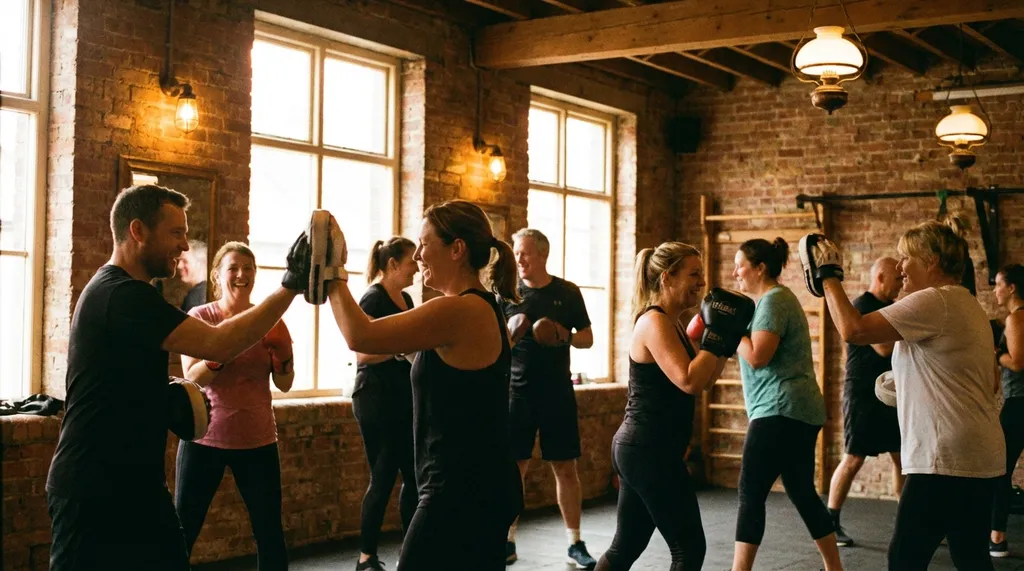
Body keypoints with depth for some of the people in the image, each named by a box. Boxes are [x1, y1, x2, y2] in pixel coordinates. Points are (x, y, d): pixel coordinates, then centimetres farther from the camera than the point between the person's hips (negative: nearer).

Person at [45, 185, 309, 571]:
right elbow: (218, 346, -27)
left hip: (134, 482, 10)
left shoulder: (117, 292, 14)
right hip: (95, 490, -10)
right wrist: (291, 287, -25)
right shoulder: (123, 295, -19)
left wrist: (169, 394, 10)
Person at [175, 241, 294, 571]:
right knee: (182, 532, 3)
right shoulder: (199, 317, -2)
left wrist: (281, 354, -14)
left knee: (270, 534, 2)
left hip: (257, 440, 1)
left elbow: (284, 384, 5)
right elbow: (192, 377, -11)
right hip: (205, 437, -1)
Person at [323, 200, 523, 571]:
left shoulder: (459, 311, -19)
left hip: (463, 492, -10)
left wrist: (333, 274, -6)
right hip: (482, 487, 10)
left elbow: (361, 337, -17)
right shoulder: (481, 308, 12)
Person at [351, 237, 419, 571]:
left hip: (405, 397, 8)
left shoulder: (405, 299, 13)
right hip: (377, 397, -8)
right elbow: (362, 354, -21)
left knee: (414, 475, 8)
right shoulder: (374, 299, -12)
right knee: (383, 478, -3)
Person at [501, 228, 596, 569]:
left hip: (558, 392, 0)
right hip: (517, 392, 0)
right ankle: (508, 541, 14)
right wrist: (510, 333, -17)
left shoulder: (568, 293, 2)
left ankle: (575, 544, 11)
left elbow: (587, 339, 7)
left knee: (565, 467, 2)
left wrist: (565, 336, -13)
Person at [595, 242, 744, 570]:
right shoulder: (655, 323, -15)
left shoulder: (669, 324, 15)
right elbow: (689, 382, -26)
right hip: (649, 452, -10)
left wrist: (726, 341, 8)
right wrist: (716, 335, -18)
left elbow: (704, 379, 20)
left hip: (642, 450, 10)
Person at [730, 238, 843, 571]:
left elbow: (757, 357, -20)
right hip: (799, 410, 11)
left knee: (751, 494, -8)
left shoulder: (773, 300, -11)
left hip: (781, 410, -11)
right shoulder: (778, 298, 20)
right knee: (802, 493, 15)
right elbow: (759, 352, 19)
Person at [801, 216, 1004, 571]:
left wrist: (828, 277, -8)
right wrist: (906, 383, 25)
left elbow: (853, 330, -22)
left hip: (947, 457, -10)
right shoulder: (968, 306, 17)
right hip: (978, 455, 10)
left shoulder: (934, 301, -15)